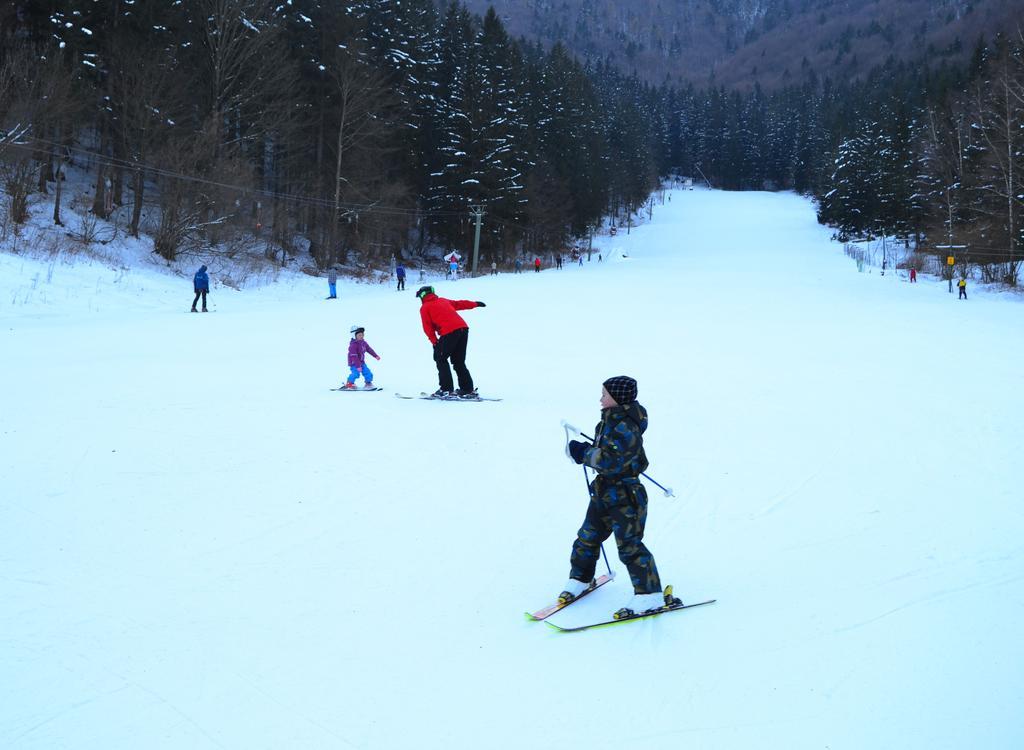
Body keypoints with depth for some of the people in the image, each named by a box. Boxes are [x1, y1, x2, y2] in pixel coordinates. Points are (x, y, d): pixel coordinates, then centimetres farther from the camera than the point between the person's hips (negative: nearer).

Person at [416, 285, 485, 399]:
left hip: (449, 332, -7)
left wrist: (434, 341, 7)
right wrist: (475, 304, 43)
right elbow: (459, 303, 33)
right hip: (463, 327, 7)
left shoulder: (425, 307, 10)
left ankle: (447, 389, -1)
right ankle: (468, 390, 11)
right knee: (459, 361, 14)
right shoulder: (442, 300, 27)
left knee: (440, 359, 6)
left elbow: (428, 327, 4)